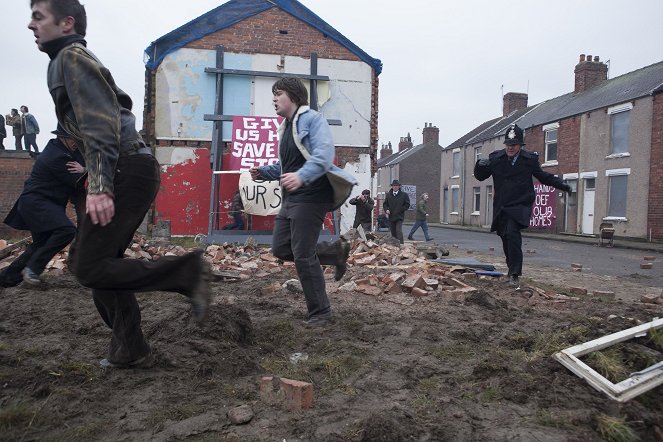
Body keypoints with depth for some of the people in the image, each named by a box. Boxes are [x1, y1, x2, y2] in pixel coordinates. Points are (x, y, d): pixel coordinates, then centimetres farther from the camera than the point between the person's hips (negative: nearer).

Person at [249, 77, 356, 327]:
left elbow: (324, 154, -25)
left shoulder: (312, 119, -9)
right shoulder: (286, 127, 20)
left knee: (303, 256, -7)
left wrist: (302, 176, -40)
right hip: (290, 198, 10)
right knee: (281, 249, 10)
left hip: (311, 197, -10)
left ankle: (320, 312, 9)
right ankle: (335, 252, 23)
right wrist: (264, 172, 13)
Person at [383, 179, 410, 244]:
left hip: (399, 217, -4)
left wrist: (400, 210, -8)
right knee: (393, 232, 10)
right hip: (391, 217, 4)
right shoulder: (388, 195, 11)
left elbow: (407, 205, 1)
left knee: (398, 231, -18)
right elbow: (385, 204, 15)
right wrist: (386, 210, -5)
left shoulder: (404, 195, 1)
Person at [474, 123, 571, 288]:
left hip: (520, 206, -3)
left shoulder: (529, 159, 0)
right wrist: (480, 165, -13)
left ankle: (514, 274, -20)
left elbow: (543, 176, 15)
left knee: (512, 233, -23)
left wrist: (561, 184, 5)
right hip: (501, 207, 3)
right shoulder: (496, 158, 2)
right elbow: (480, 176, 8)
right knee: (506, 238, 10)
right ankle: (512, 269, 32)